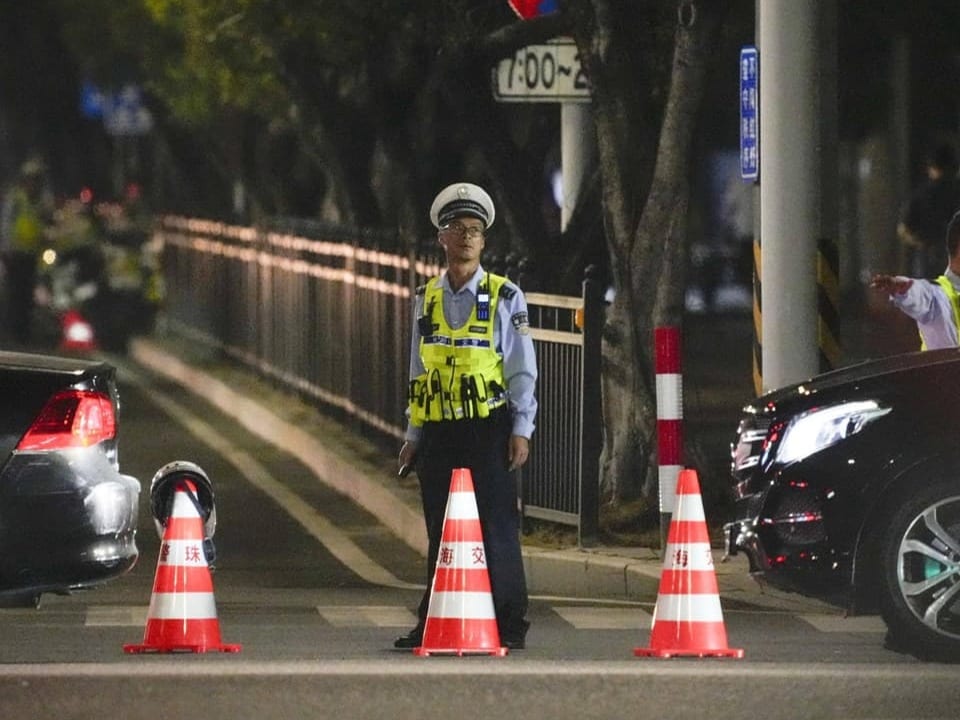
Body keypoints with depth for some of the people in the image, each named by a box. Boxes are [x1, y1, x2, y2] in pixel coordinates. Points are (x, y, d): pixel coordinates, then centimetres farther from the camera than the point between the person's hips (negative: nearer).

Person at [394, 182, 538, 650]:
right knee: (440, 532, 6)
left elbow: (522, 370, 0)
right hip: (438, 434, 4)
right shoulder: (426, 299, 12)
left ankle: (508, 625, -2)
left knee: (496, 529, -5)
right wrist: (413, 435, 14)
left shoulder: (504, 297, 1)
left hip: (488, 431, -4)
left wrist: (521, 430, -7)